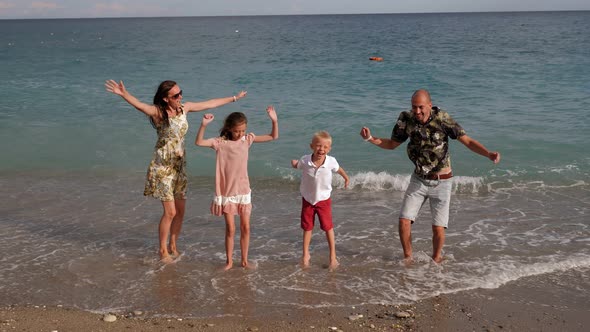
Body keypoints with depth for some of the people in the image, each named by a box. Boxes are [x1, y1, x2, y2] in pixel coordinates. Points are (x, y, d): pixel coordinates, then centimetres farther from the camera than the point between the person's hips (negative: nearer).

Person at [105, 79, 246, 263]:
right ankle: (163, 251, 11)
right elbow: (139, 104, -35)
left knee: (180, 210, 9)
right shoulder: (158, 112, -14)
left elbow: (211, 103, 15)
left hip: (180, 165, 6)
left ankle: (173, 246, 28)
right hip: (163, 167, -6)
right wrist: (124, 94, -55)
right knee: (170, 212, -7)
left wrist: (234, 98, 24)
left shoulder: (185, 108, 3)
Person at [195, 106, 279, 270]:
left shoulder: (247, 139, -2)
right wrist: (204, 125, -33)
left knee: (245, 227, 8)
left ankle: (244, 260, 22)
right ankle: (229, 261, 19)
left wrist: (274, 120, -14)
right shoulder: (220, 142, -10)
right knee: (230, 229, 4)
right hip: (227, 192, -2)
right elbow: (199, 142, -20)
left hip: (243, 191, 2)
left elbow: (273, 137, 1)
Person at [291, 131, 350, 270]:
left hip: (323, 200, -1)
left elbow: (338, 169, 2)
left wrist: (346, 178, 20)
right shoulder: (304, 161, -23)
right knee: (307, 228, 14)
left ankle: (333, 256, 17)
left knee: (328, 227, 4)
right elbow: (297, 166, 3)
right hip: (307, 199, 1)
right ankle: (305, 254, 30)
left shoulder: (331, 161, -23)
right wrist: (293, 163, -18)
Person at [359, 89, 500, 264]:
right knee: (404, 221, -4)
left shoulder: (442, 119, -18)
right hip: (418, 179, 3)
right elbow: (391, 144, 7)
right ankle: (407, 258, 18)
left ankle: (436, 259, 23)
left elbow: (468, 141, -18)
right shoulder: (407, 120, -8)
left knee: (438, 228, -3)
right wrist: (370, 138, -9)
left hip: (441, 182, -3)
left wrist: (489, 154, -34)